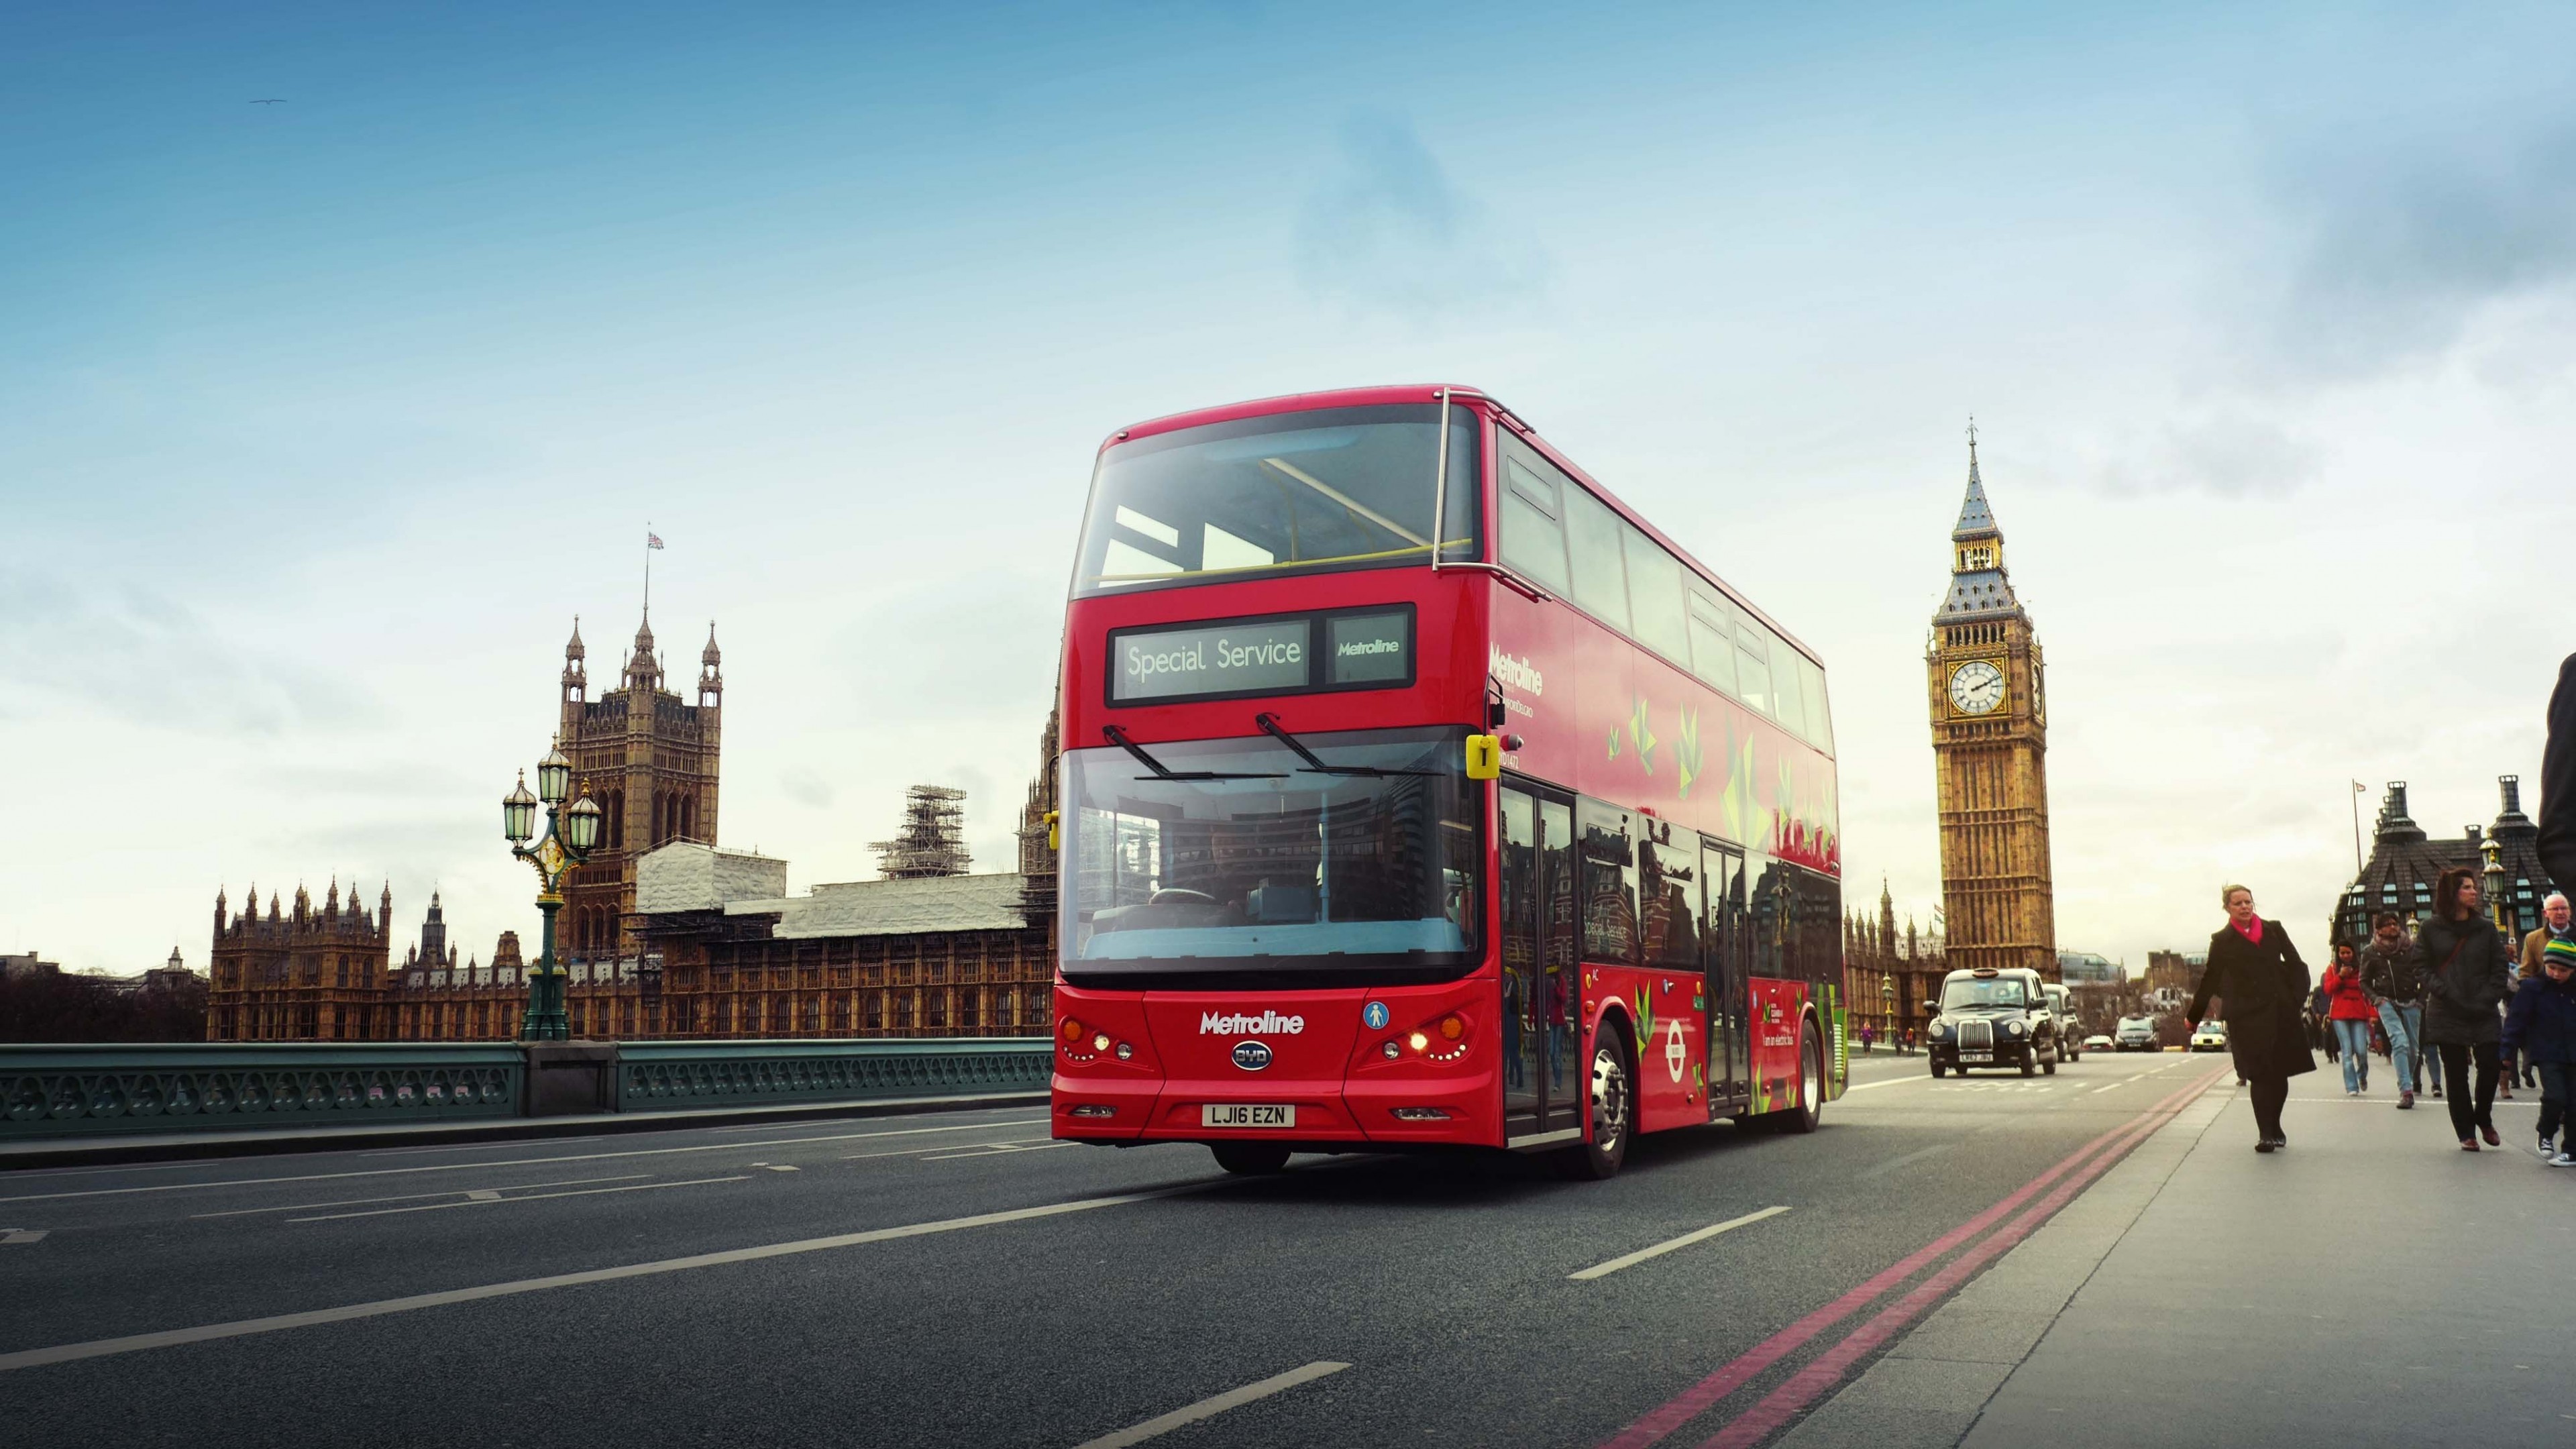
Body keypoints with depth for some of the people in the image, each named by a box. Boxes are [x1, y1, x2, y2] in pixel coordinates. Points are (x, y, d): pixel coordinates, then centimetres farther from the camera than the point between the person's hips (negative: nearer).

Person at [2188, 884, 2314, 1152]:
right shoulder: (2222, 940, 4)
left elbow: (2295, 965, 11)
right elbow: (2211, 979, 8)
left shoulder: (2273, 930, 9)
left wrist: (2297, 998, -2)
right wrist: (2194, 1016, 11)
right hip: (2246, 1016, -2)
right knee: (2260, 1075, -8)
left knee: (2280, 1074, 5)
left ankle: (2274, 1128, 24)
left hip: (2280, 1012, 2)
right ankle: (2265, 1134, -5)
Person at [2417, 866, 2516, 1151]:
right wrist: (2443, 991, -13)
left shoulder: (2486, 927, 6)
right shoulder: (2431, 929, 1)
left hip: (2484, 1015, 1)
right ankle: (2466, 1133, 12)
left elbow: (2500, 967, 6)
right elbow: (2422, 967, 0)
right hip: (2447, 1015, -1)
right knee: (2456, 1075, 3)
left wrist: (2488, 998, -6)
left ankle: (2483, 1119, 22)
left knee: (2490, 1068, -4)